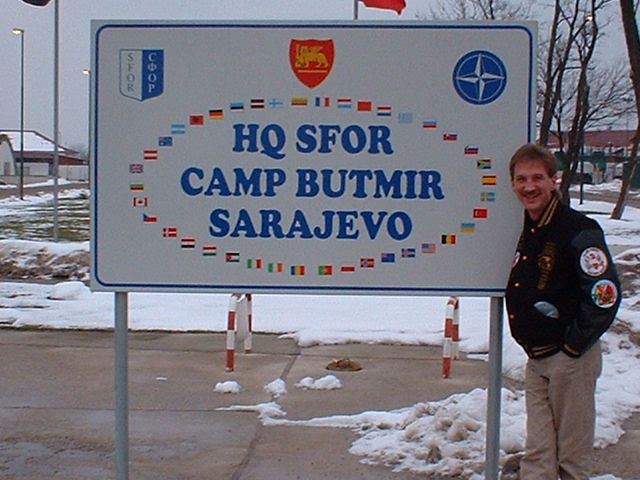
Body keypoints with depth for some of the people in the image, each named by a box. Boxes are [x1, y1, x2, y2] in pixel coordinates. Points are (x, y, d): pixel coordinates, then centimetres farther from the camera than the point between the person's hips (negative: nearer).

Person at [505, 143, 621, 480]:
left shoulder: (579, 231, -15)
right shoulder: (526, 231, 10)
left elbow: (605, 294, -21)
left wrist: (574, 345, -15)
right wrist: (532, 345, 13)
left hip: (571, 358, -7)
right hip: (536, 359, 7)